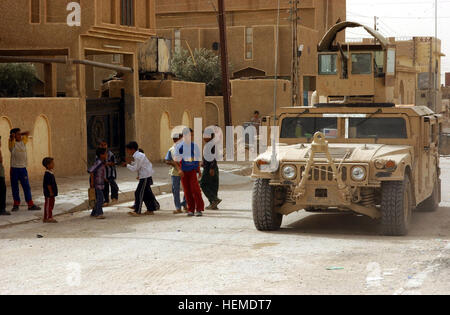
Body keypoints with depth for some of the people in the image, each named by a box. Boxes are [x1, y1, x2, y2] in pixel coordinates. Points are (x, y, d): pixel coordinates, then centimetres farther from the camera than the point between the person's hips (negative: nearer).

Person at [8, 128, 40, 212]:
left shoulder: (23, 141, 11)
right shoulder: (12, 143, -2)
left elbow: (27, 133, 21)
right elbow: (12, 136, -21)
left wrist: (20, 134, 15)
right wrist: (13, 135, -2)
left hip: (23, 168, 3)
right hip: (14, 168, -3)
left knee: (27, 187, 1)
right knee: (15, 187, 4)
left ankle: (30, 205, 1)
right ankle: (16, 204, 13)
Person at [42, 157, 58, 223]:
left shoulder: (50, 173, 12)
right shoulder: (47, 174, -21)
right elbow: (48, 184, -23)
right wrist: (51, 192, -20)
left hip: (51, 194, 10)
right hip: (49, 194, -10)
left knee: (51, 205, 15)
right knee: (48, 205, -4)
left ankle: (50, 217, 22)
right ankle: (46, 218, 2)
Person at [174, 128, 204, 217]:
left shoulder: (195, 146, 5)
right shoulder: (179, 146, 1)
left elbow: (198, 159, 13)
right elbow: (177, 159, 0)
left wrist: (199, 170, 9)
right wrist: (179, 169, -13)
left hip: (193, 170, 0)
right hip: (183, 172, 0)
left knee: (195, 189, -10)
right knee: (187, 191, 3)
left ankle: (199, 209, -7)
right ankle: (191, 210, 12)